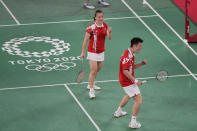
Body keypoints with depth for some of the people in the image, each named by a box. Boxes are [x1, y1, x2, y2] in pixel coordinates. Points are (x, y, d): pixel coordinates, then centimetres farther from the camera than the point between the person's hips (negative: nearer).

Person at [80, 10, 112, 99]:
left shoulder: (105, 26, 0)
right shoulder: (91, 28, -18)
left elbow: (109, 38, -2)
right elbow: (85, 40, -13)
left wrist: (109, 32, -24)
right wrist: (83, 52, -13)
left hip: (101, 51, 7)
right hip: (92, 52, -6)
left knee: (98, 69, 18)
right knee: (93, 70, -11)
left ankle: (91, 84, 37)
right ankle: (91, 90, -6)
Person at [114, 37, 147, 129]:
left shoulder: (131, 54, 6)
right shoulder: (127, 56, -26)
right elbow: (125, 71, -29)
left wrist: (141, 64, 2)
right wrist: (135, 81, -28)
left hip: (129, 81, 11)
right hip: (127, 82, -11)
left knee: (129, 95, 35)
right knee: (138, 99, -13)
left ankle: (118, 112, 54)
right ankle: (133, 123, -11)